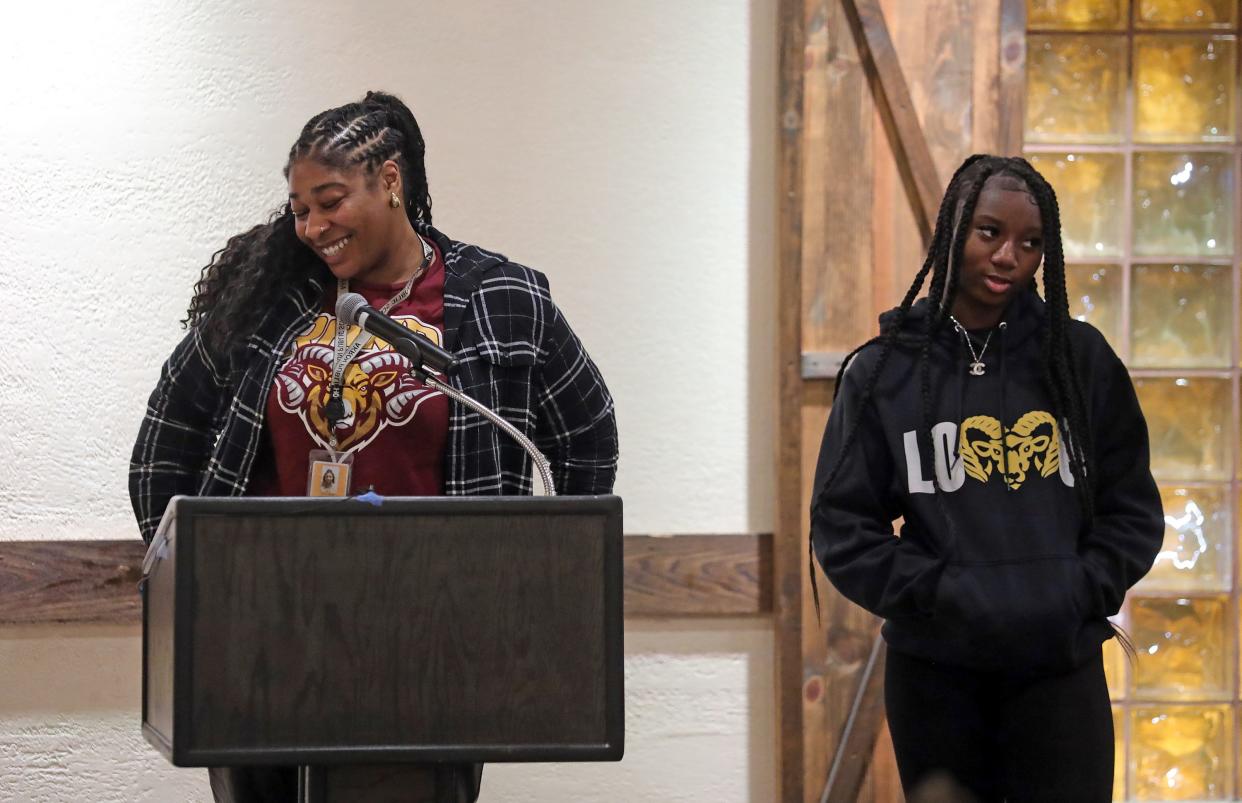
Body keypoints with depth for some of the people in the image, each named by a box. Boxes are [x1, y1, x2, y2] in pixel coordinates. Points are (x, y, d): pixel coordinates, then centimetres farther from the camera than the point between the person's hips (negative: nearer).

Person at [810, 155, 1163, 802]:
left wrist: (1084, 590, -7)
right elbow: (841, 527, 1)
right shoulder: (883, 371, 3)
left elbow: (1132, 508, 9)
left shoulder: (1080, 357, 5)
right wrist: (937, 592, -11)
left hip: (1061, 668, 0)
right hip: (935, 672, 0)